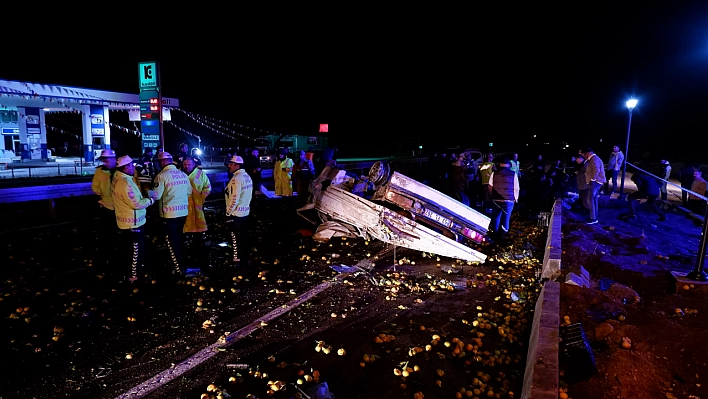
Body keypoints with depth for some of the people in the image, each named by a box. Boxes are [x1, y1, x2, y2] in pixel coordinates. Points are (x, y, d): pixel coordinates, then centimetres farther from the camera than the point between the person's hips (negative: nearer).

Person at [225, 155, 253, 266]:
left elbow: (234, 198, -22)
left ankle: (237, 260, 11)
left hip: (235, 213, -9)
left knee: (236, 238, 3)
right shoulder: (247, 176, 8)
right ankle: (246, 258, 26)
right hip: (245, 211, 9)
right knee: (243, 236, 17)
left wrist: (229, 211, -13)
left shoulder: (237, 178, -20)